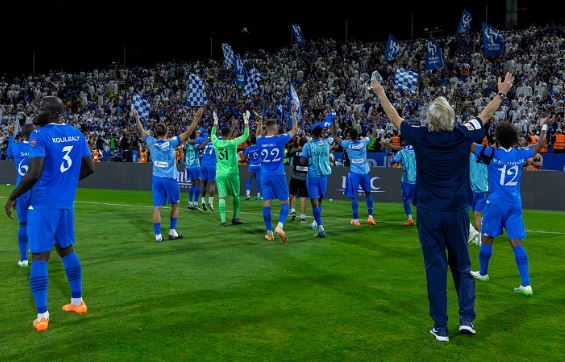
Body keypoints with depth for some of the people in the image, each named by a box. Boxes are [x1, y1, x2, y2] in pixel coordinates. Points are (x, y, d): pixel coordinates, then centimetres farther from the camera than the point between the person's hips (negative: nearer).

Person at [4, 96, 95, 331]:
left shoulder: (40, 135, -14)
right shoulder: (76, 134, 7)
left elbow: (34, 174, -21)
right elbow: (89, 168, 11)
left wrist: (12, 197, -9)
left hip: (43, 204, -7)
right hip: (66, 203, 7)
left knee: (40, 257, -1)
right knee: (67, 250, 19)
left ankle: (42, 316, 1)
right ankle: (77, 301, 28)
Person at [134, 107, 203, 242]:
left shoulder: (152, 143, 0)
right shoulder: (171, 142, -10)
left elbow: (142, 131, 16)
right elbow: (187, 132, -11)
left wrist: (137, 118, 29)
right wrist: (196, 119, -10)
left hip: (156, 179, 3)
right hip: (170, 179, -3)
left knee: (157, 208, 1)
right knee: (175, 205, 15)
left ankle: (158, 235, 1)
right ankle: (172, 232, 15)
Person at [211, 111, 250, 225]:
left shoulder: (216, 143, 0)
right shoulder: (232, 143, -10)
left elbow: (213, 134, 22)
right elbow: (245, 135, 0)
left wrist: (215, 122, 32)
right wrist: (246, 122, 8)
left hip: (220, 174, 3)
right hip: (232, 173, -3)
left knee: (221, 197, -1)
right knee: (236, 196, 14)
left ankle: (222, 219, -8)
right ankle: (235, 218, 18)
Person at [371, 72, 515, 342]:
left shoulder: (420, 138, -9)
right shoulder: (463, 136, -6)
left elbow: (395, 119, 8)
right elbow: (485, 115, 12)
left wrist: (380, 94, 22)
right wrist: (502, 93, 28)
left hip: (429, 213, -1)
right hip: (457, 211, 1)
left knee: (435, 268, 5)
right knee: (462, 266, 17)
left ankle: (440, 327, 9)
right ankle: (466, 318, 9)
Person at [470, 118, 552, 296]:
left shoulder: (492, 153, -10)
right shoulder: (520, 153, 3)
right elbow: (539, 144, 22)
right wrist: (544, 126, 36)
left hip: (496, 203, -4)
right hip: (515, 204, 4)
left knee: (487, 239, 12)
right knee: (516, 243, 1)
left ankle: (482, 273, 29)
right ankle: (526, 284, -4)